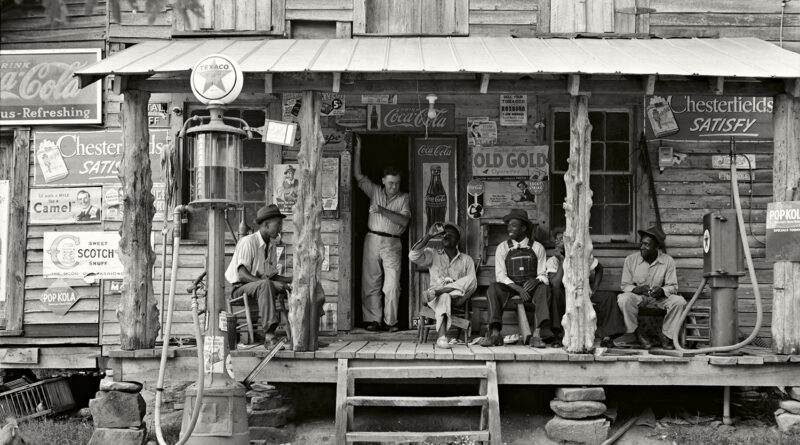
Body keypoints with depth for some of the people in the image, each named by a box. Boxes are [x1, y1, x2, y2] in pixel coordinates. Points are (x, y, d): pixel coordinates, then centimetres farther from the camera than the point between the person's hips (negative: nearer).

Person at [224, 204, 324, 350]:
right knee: (265, 285, -41)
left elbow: (273, 276, 13)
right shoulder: (248, 242, -14)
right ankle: (269, 336, -46)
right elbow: (242, 275, -23)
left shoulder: (272, 246, 12)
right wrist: (273, 283, -31)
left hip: (263, 286, 7)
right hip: (240, 289, -7)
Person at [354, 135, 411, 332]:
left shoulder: (404, 198, 7)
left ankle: (391, 321, -1)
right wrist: (357, 149, 2)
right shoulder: (375, 191, 12)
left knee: (392, 285, -8)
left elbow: (404, 220, -7)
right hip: (372, 240, 2)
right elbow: (358, 176, 6)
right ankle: (372, 320, 7)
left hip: (392, 243, -2)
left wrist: (383, 211, -14)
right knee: (370, 283, 1)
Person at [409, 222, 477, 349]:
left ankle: (433, 292, -34)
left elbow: (472, 283, 5)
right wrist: (429, 236, -7)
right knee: (444, 296, -39)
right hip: (438, 298, -1)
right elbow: (413, 256, -5)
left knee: (471, 279, -29)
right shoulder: (432, 254, 15)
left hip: (457, 297, 1)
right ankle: (442, 337, -53)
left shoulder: (466, 260, 16)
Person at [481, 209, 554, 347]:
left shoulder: (537, 247, 7)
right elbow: (500, 275, -1)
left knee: (543, 288, -32)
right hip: (509, 288, 1)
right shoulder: (502, 248, 7)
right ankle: (495, 334, -41)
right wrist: (518, 288, -18)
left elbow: (543, 275, 4)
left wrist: (536, 280, -22)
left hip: (531, 287, 0)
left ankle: (541, 332, -47)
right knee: (493, 288, -30)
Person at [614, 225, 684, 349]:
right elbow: (625, 286, -3)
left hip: (660, 298, 1)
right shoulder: (630, 260, -5)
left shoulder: (668, 261, -5)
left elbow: (673, 287, -4)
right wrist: (639, 289, -26)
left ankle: (666, 335, -9)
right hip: (638, 297, -1)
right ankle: (634, 334, -15)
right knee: (624, 299, -33)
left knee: (679, 301, -26)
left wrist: (661, 290, -28)